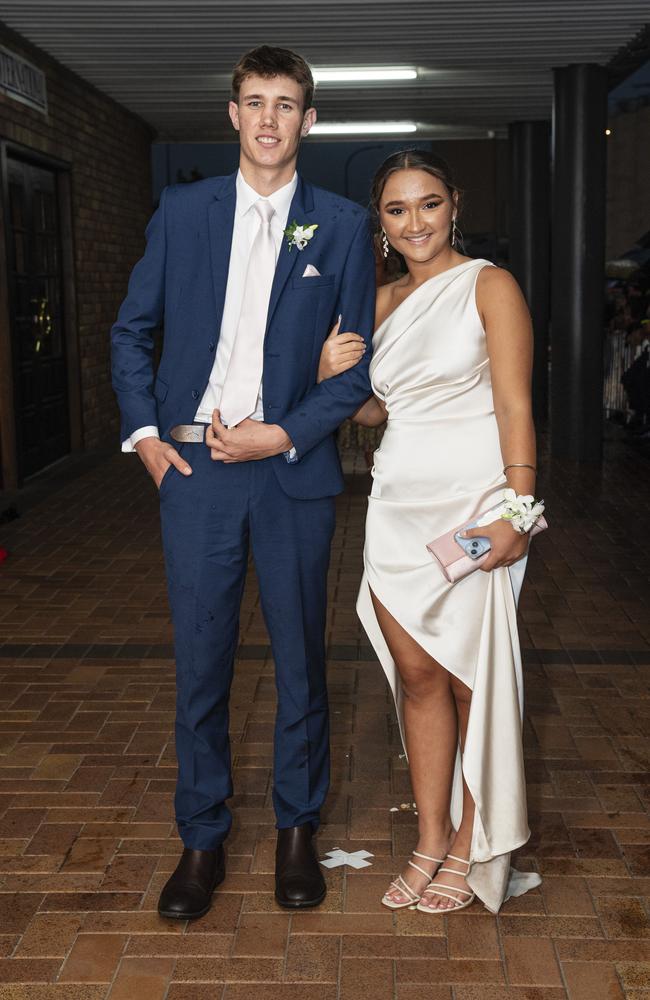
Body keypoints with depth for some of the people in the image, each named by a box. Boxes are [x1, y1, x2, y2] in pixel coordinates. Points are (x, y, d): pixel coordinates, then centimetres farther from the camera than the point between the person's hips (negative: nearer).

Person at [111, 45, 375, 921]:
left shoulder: (343, 225, 4)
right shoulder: (182, 210, 7)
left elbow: (360, 360, 2)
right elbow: (131, 330, 12)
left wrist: (286, 435, -9)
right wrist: (144, 434, 1)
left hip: (292, 467, 0)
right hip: (193, 464, 1)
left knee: (300, 656, 8)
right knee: (200, 658, 5)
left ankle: (297, 831, 26)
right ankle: (202, 839, 20)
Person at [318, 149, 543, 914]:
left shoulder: (488, 285, -3)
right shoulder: (381, 301, 14)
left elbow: (514, 404, -9)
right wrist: (334, 377, -1)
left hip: (471, 505, -5)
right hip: (398, 505, 5)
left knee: (473, 678, 2)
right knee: (417, 675, 8)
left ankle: (473, 847, 18)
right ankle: (430, 841, 20)